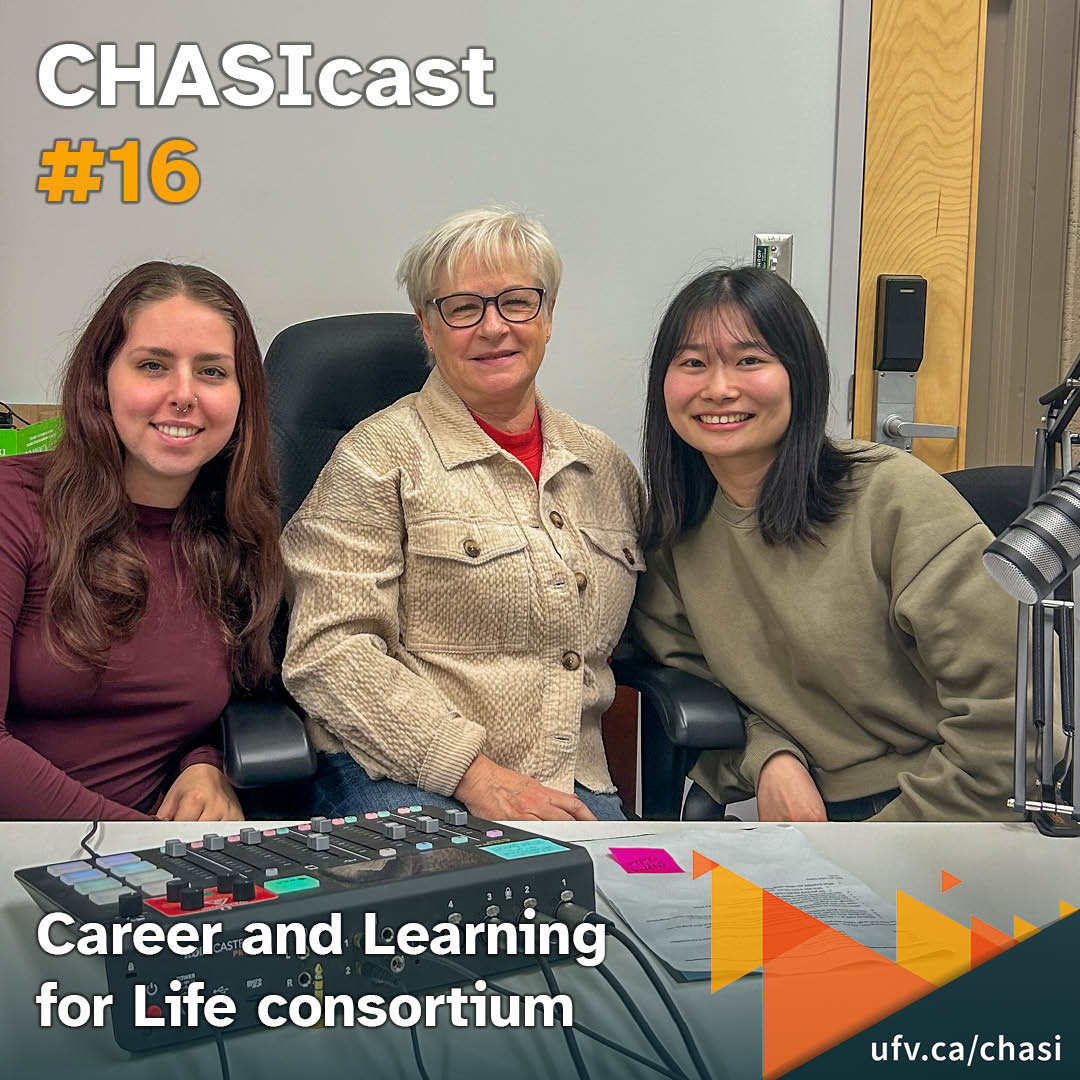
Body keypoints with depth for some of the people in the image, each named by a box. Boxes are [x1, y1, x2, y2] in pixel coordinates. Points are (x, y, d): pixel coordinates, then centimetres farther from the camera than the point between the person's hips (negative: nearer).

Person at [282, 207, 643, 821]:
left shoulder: (604, 463, 16)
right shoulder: (382, 455, 0)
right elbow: (329, 651, -9)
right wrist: (474, 772, -17)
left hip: (574, 790, 5)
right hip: (402, 781, -4)